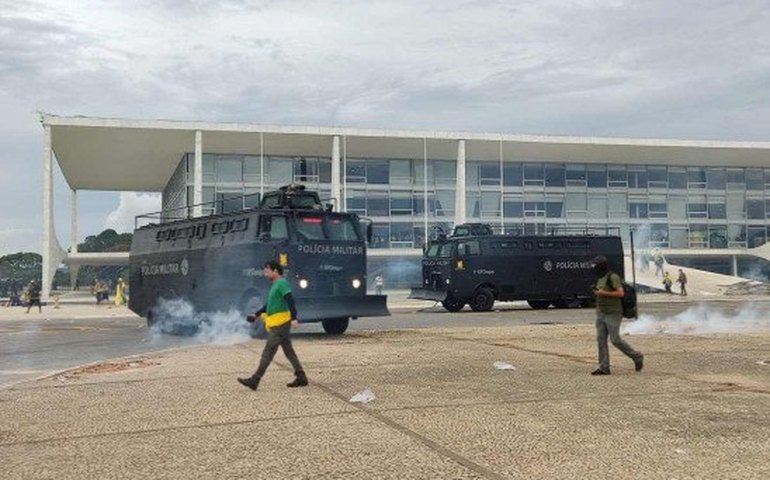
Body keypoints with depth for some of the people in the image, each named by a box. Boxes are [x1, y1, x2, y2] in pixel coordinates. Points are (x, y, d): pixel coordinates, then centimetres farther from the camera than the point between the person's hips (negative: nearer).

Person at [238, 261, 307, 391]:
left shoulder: (282, 283, -11)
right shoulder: (275, 285, 18)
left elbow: (290, 301, -22)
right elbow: (269, 304, 29)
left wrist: (294, 318, -31)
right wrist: (256, 315, 29)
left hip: (280, 324, -10)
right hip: (279, 325, 10)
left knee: (268, 352, -7)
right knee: (289, 351, 11)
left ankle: (254, 380, -6)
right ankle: (301, 377, 13)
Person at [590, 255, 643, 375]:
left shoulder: (613, 277, -12)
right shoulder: (600, 279, 16)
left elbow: (620, 293, -21)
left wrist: (603, 293, -20)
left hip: (613, 314, -9)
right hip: (601, 315, 9)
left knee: (615, 340, -8)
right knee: (601, 340, 1)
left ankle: (637, 357, 12)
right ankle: (604, 368, 1)